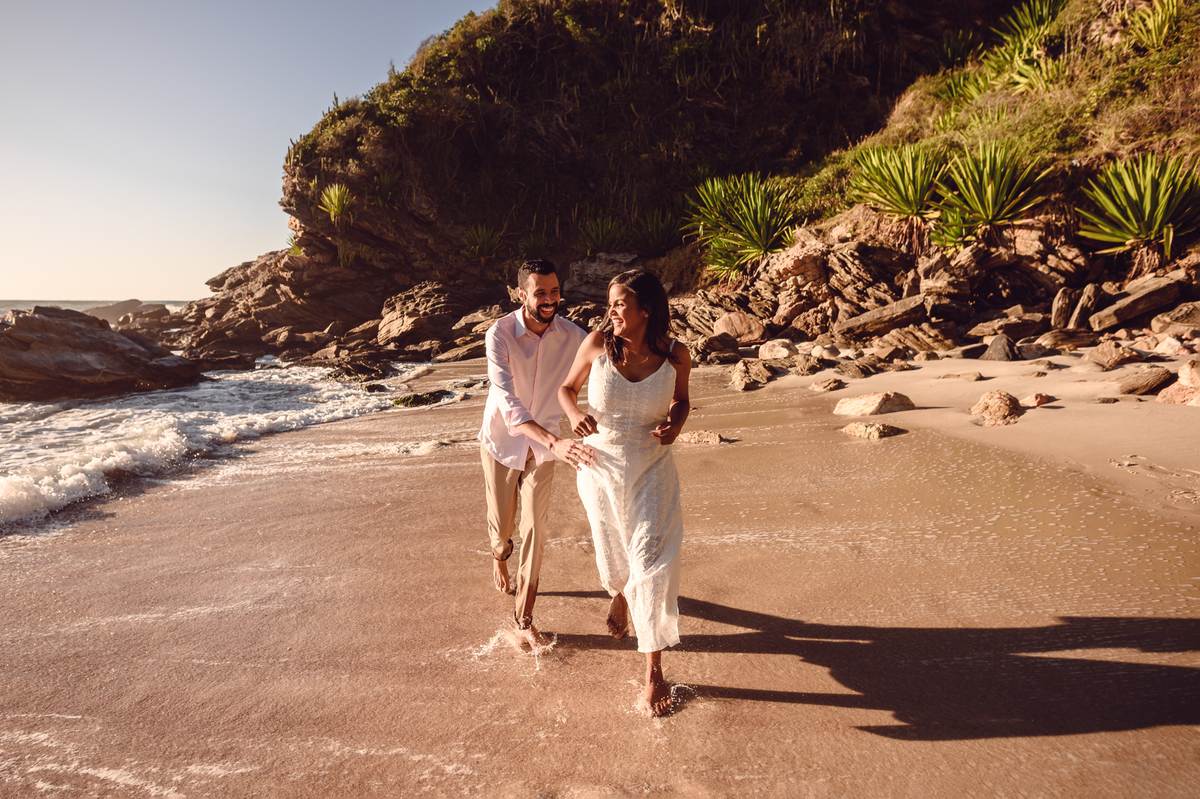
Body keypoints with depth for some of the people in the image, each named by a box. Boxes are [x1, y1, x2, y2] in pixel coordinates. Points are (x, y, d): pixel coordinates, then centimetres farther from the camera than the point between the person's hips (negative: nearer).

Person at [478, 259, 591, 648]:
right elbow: (508, 404, -35)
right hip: (502, 441, -1)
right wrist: (555, 442, -48)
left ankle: (524, 620, 13)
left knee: (534, 530, -3)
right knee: (501, 523, 14)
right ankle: (499, 558, 53)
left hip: (542, 446, 1)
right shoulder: (500, 335, -25)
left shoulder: (571, 335, -16)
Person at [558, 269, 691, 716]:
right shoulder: (598, 343, -14)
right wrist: (575, 415, -21)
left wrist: (675, 424, -15)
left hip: (651, 470, -1)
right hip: (600, 466, 2)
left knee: (652, 564, -5)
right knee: (613, 557, 20)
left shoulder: (676, 357, -14)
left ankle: (654, 674, 12)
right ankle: (619, 593, 60)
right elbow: (567, 388, 1)